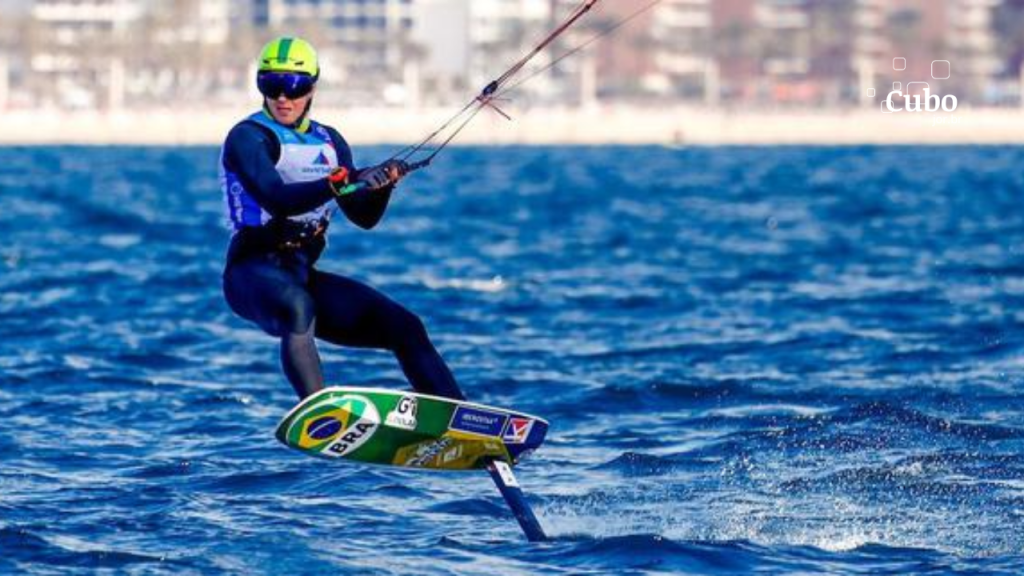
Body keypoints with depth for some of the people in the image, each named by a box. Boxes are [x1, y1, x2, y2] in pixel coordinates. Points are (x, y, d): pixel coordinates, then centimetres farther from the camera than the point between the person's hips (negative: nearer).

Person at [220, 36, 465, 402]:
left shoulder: (328, 141, 16)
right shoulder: (248, 137, -5)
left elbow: (364, 218, 12)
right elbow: (276, 199, -24)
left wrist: (383, 183, -9)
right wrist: (345, 181, -35)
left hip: (303, 276, 7)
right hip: (255, 272, -7)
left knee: (405, 327, -5)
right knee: (299, 307, -40)